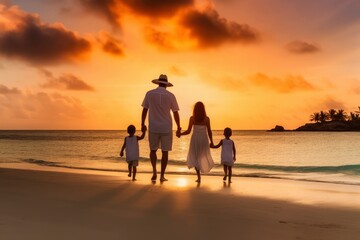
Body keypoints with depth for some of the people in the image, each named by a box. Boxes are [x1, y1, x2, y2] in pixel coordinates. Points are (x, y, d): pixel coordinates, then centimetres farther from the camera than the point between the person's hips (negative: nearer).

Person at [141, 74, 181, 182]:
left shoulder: (149, 94, -2)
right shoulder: (170, 95, -4)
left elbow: (144, 110, 0)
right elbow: (175, 113, -1)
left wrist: (142, 124, 10)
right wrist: (178, 128, 8)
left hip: (153, 127, 1)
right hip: (166, 128, 0)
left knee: (153, 150, 15)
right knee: (165, 152, 9)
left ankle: (154, 171, -3)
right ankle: (162, 175, 9)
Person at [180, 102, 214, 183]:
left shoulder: (192, 118, -8)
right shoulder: (206, 118, -6)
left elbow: (188, 131, -10)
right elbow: (209, 131, -3)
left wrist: (180, 134, 4)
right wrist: (211, 141, 9)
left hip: (195, 139, 0)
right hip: (204, 139, 0)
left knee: (195, 157, 8)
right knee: (204, 155, 23)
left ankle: (199, 176, -2)